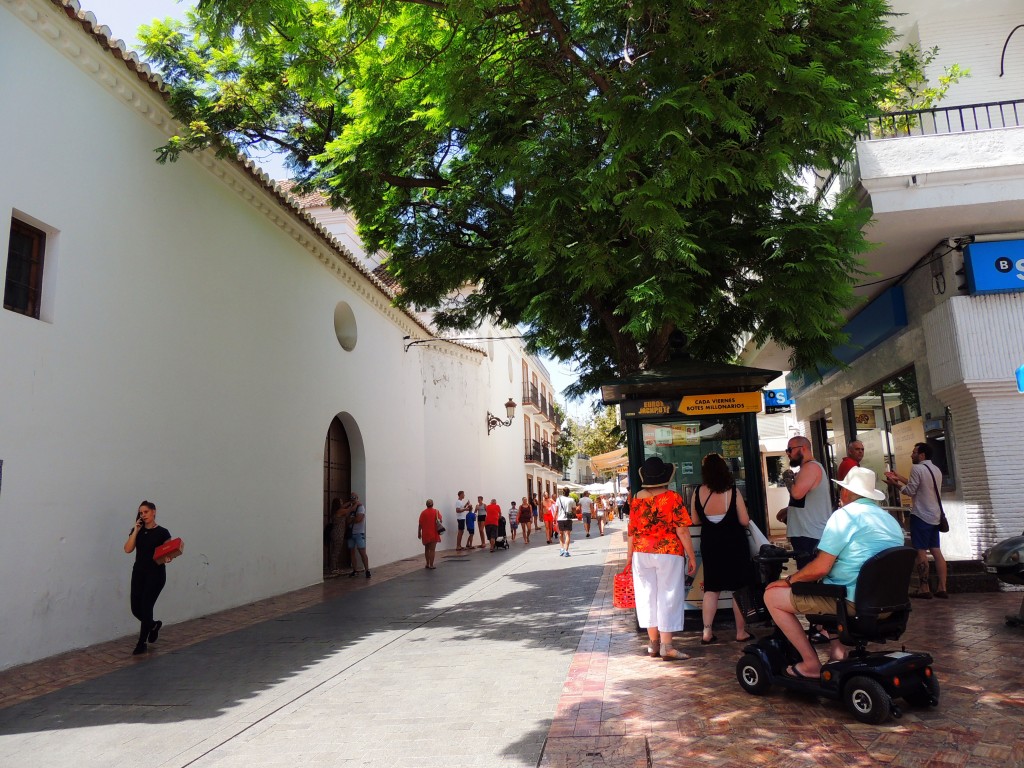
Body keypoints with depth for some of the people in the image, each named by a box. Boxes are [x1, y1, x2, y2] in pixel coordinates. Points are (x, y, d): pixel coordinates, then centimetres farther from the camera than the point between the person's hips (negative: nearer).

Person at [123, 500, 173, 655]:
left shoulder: (163, 533, -6)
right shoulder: (136, 531, 5)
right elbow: (128, 549, -8)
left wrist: (166, 558, -27)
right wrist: (136, 530, -11)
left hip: (156, 574, -4)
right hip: (138, 572, 5)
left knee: (146, 607, -5)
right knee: (136, 609, 4)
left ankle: (141, 643, 10)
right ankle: (153, 625, 34)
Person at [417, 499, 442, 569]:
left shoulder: (423, 513, -3)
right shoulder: (436, 511, -6)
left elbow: (420, 524, -4)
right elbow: (440, 520, -10)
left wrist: (419, 533, 4)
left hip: (425, 534, 2)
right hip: (433, 534, -2)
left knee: (426, 549, 18)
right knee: (432, 549, 1)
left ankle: (427, 564, 22)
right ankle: (431, 565, -2)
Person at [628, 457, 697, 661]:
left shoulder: (637, 499, 0)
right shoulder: (673, 498, -9)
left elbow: (631, 531, 5)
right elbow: (682, 531, -11)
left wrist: (630, 557, 15)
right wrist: (691, 557, -3)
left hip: (641, 554, 4)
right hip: (668, 553, -3)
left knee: (647, 596, 12)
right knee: (668, 597, 3)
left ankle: (653, 644, 21)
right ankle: (666, 647, 5)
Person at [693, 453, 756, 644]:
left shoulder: (698, 493, -8)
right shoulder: (732, 492, -15)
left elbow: (696, 519, 2)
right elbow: (745, 521, -12)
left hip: (709, 545, 3)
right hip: (734, 545, -3)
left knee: (711, 588, 12)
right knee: (739, 589, 10)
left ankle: (707, 632, 11)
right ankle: (741, 632, 17)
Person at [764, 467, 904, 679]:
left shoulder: (844, 515, -12)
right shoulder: (891, 520, 11)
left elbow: (820, 568, -18)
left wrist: (789, 580, -2)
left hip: (853, 603, -9)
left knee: (772, 596, 2)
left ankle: (811, 664, 4)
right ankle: (837, 650, 20)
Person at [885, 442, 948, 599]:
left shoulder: (917, 468, -13)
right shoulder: (936, 470, 13)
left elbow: (910, 491, -11)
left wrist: (895, 484, 3)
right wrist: (899, 478, 23)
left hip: (921, 515, -8)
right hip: (935, 516, 8)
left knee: (921, 551, -4)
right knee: (936, 551, 8)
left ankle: (924, 588, -3)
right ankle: (942, 588, 8)